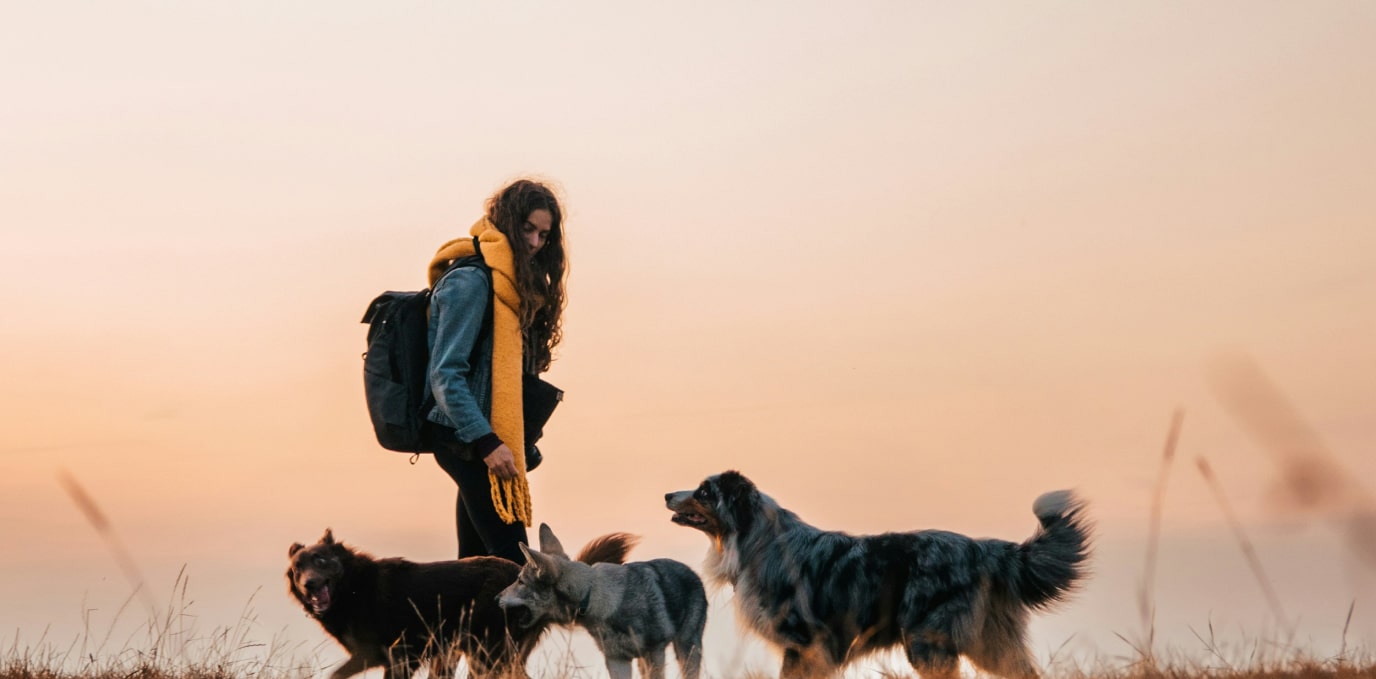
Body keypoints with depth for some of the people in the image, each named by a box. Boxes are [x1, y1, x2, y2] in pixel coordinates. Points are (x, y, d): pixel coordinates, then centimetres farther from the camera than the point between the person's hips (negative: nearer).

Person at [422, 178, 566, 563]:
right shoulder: (470, 282, -15)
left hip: (480, 439, 10)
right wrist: (486, 442, -24)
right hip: (467, 441, -10)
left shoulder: (511, 283, 15)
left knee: (476, 559, 13)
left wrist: (522, 443, 9)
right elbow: (445, 375, -19)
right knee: (513, 563, -13)